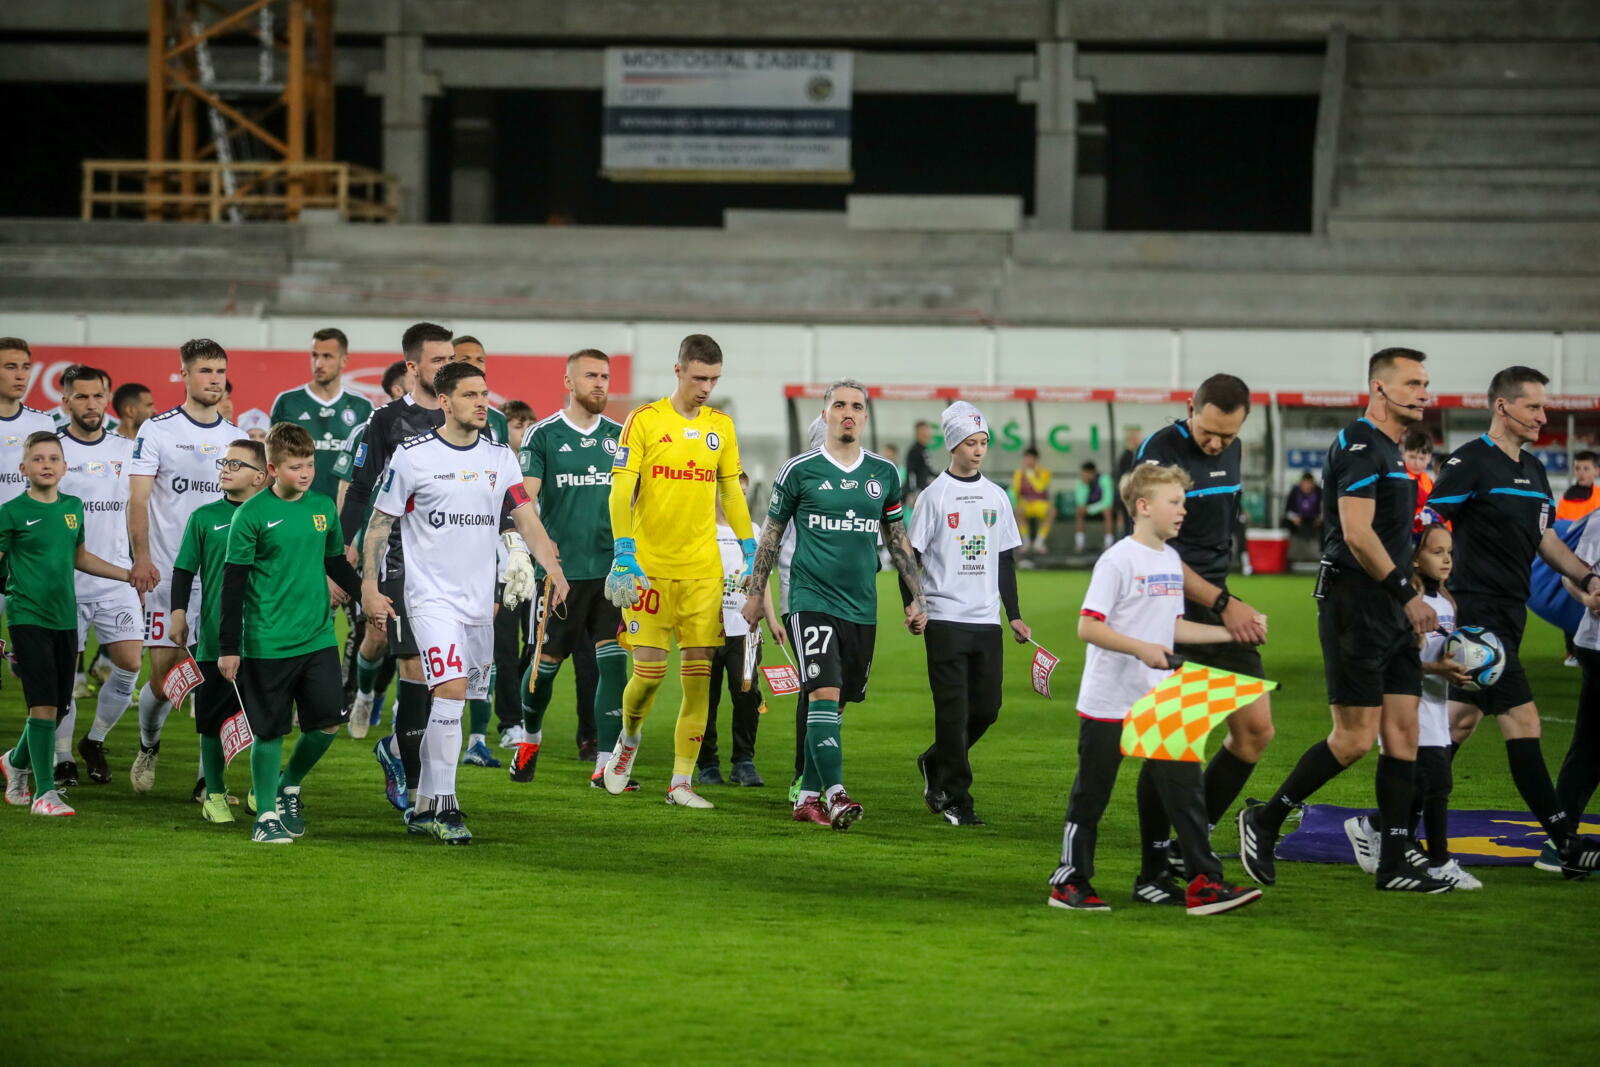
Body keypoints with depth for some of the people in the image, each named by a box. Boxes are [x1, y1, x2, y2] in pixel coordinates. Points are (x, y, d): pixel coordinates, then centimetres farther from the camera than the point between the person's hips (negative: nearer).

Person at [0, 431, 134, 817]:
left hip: (65, 620, 6)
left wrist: (130, 575, 26)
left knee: (58, 706, 8)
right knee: (44, 705, -11)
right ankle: (44, 793, -4)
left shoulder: (72, 507, 10)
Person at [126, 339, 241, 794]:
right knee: (164, 676, -4)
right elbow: (138, 500, -7)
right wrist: (141, 558, -20)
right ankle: (148, 746, 24)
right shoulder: (157, 430, -2)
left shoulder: (237, 439, 11)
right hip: (167, 574, -3)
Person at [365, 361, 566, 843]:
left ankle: (424, 808, 19)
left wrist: (553, 567, -11)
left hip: (480, 600, 5)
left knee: (453, 706, 9)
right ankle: (444, 806, -18)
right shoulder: (413, 456, -5)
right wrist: (369, 586, -7)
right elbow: (379, 523, 1)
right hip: (432, 598, -5)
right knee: (451, 690, -20)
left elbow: (526, 518, 5)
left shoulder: (500, 457, 7)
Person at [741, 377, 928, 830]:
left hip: (861, 607, 4)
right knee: (824, 693, -18)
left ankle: (807, 797, 17)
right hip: (811, 600, -4)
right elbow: (771, 534, 8)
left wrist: (917, 597, 14)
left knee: (836, 704, 8)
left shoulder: (884, 474, 9)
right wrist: (755, 593, 8)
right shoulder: (799, 470, -1)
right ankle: (835, 793, -25)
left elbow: (897, 539, 18)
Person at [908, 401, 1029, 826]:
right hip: (945, 618, -5)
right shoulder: (935, 495, -4)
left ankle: (936, 764, 26)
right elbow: (909, 555, -3)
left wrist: (1014, 615, 15)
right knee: (954, 709, -6)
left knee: (986, 707, 4)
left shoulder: (996, 496, 11)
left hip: (986, 620, 5)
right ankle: (955, 799, -1)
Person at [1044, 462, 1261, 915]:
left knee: (1179, 784, 1)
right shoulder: (1117, 560, -13)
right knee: (1092, 792, 2)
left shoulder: (1171, 560, 11)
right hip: (1108, 702, -7)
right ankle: (1070, 882, 11)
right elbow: (1088, 627, -18)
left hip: (1159, 701, 7)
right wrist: (1143, 649, -27)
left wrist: (1232, 633, 14)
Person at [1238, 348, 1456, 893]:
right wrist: (1408, 593, -17)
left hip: (1390, 609, 10)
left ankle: (1396, 862, 6)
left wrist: (1407, 601, 20)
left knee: (1403, 731, 5)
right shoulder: (1359, 445, -12)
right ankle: (1264, 821, 7)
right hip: (1354, 604, -10)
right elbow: (1357, 533, -20)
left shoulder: (1390, 451, 18)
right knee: (1355, 738, -8)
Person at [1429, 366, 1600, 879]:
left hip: (1509, 613, 9)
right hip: (1478, 610, -9)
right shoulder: (1471, 461, -11)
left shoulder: (1533, 470, 15)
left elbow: (1546, 539, 22)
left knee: (1462, 719, 12)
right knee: (1522, 721, -11)